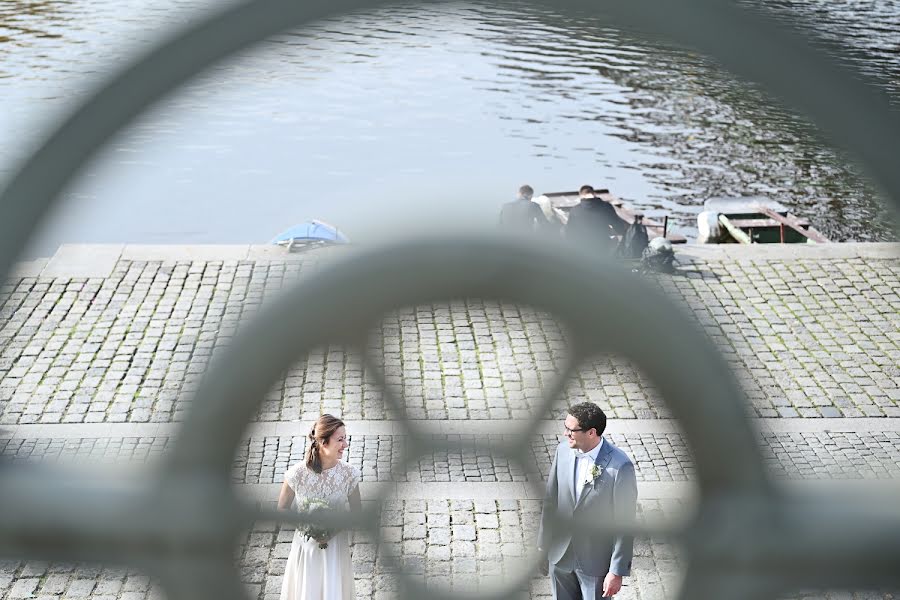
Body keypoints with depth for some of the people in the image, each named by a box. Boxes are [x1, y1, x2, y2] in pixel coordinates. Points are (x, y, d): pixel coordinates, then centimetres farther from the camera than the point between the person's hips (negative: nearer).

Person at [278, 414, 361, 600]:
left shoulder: (349, 474, -12)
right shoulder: (297, 474, -16)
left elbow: (357, 513, -2)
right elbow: (281, 510, -2)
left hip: (335, 547, 1)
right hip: (306, 545, -1)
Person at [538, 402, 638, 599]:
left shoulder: (620, 466, -23)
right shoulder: (563, 450, -6)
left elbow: (624, 523, -16)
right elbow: (551, 501, 5)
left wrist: (617, 571, -13)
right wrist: (543, 546, 11)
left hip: (596, 562, -5)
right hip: (560, 555, 5)